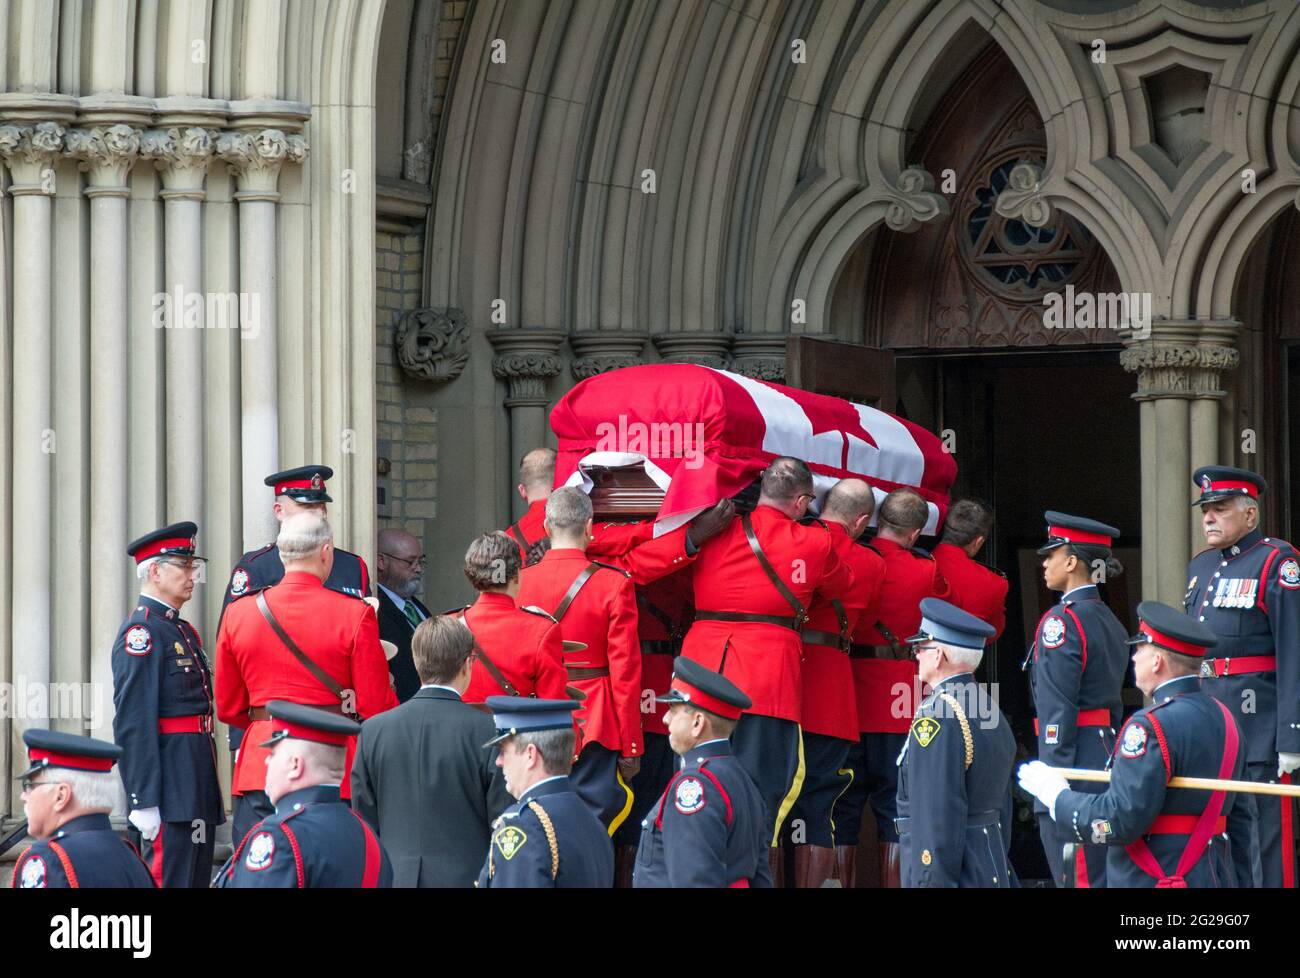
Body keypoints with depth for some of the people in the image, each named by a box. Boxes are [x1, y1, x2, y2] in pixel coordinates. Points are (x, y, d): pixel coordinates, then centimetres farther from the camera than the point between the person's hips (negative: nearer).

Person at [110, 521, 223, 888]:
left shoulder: (183, 630, 18)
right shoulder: (141, 632, -12)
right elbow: (133, 723, -18)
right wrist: (144, 802, -23)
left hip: (196, 783, 10)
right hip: (170, 787, -10)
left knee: (197, 877, 12)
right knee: (170, 878, -9)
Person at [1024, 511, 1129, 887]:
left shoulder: (1061, 620, -13)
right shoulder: (1110, 620, 15)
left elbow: (1056, 710, -18)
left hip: (1075, 767, -9)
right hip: (1107, 754, 9)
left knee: (1078, 878, -7)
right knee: (1107, 876, 12)